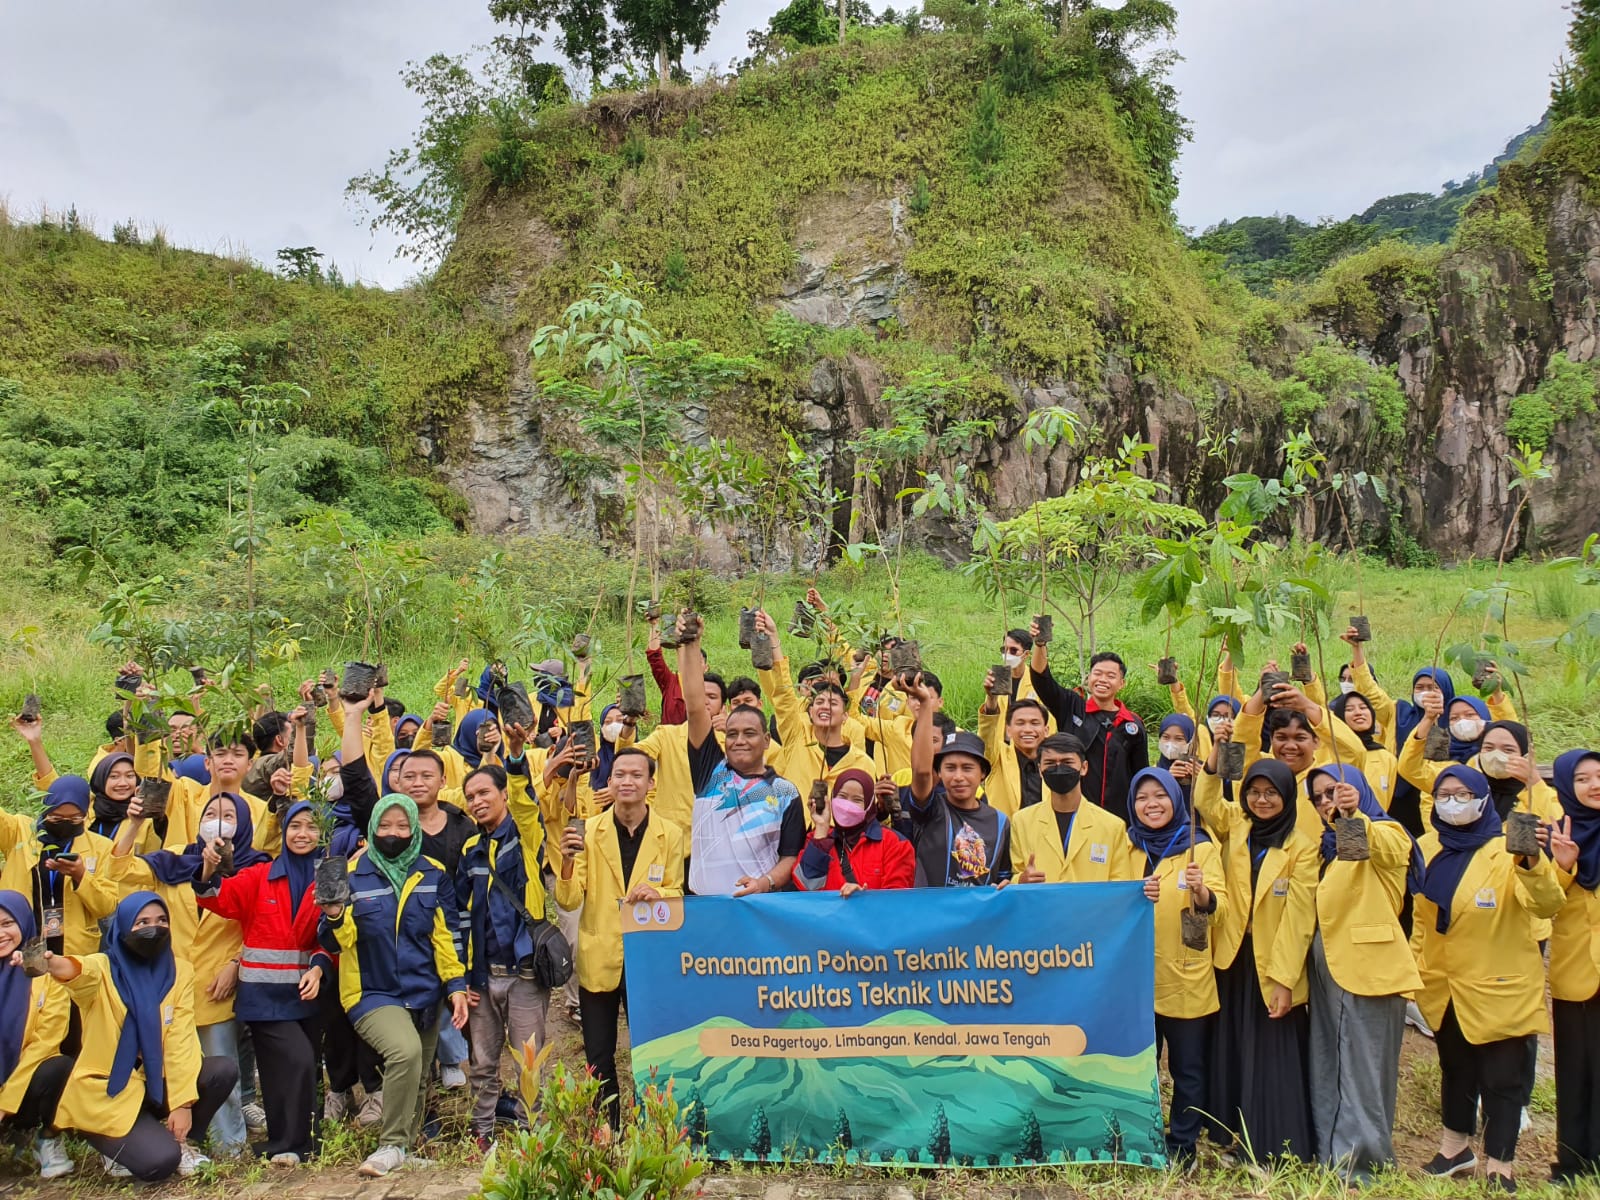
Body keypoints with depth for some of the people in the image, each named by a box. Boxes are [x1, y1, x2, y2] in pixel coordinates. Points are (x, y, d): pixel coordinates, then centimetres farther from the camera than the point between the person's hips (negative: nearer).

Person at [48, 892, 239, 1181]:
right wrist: (65, 969, -64)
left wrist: (182, 1102, -17)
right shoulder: (104, 968, -10)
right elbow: (85, 973, -37)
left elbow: (180, 1039, -7)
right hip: (106, 1092, -4)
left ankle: (177, 1139, 2)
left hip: (155, 1083, 5)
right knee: (160, 1160, -26)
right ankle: (122, 1145, 7)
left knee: (224, 1070, -20)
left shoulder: (179, 971, 0)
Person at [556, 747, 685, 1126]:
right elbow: (568, 901, -5)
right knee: (599, 1059, 10)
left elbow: (677, 893, 4)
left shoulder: (669, 834, -1)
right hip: (599, 959, 1)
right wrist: (568, 862, -24)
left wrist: (656, 893, -18)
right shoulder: (588, 831, -2)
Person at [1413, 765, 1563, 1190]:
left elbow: (1548, 904, -28)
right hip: (1443, 985, 5)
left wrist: (1532, 863, -46)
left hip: (1499, 987, -5)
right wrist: (1414, 965, 9)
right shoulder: (1427, 848, 1)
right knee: (1455, 1069, 21)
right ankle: (1456, 1147, 38)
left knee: (1502, 1077, 4)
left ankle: (1499, 1167, 19)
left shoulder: (1506, 850, -14)